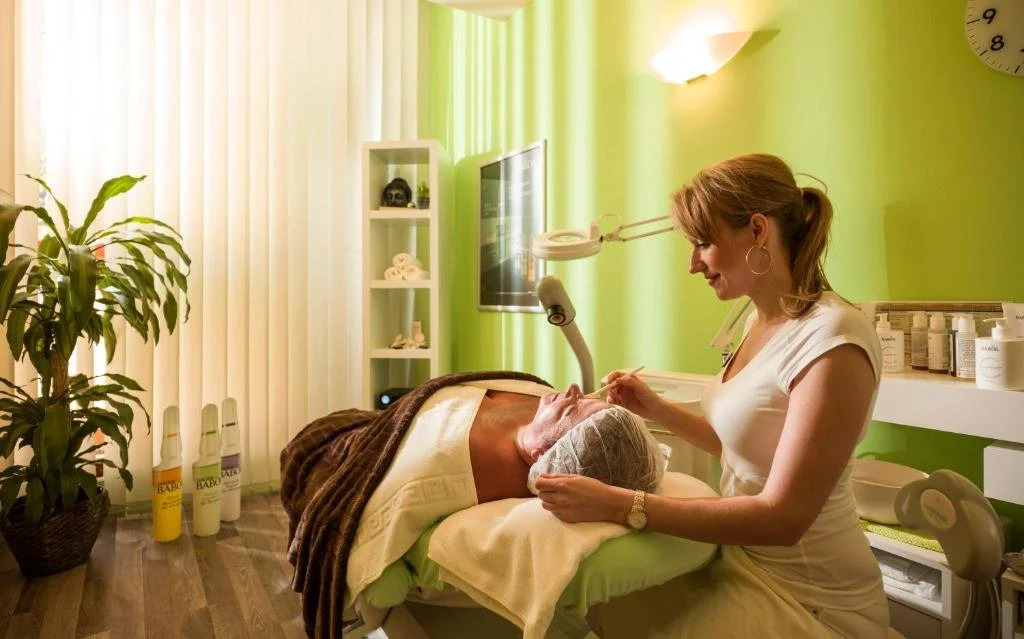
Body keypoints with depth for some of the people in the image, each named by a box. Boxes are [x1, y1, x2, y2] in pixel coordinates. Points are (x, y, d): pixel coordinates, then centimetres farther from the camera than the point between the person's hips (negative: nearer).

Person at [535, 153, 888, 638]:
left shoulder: (833, 342, -24)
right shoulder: (763, 320, 1)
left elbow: (782, 517, -26)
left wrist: (618, 504, -30)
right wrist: (660, 412, 0)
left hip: (805, 597, -6)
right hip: (744, 554, 7)